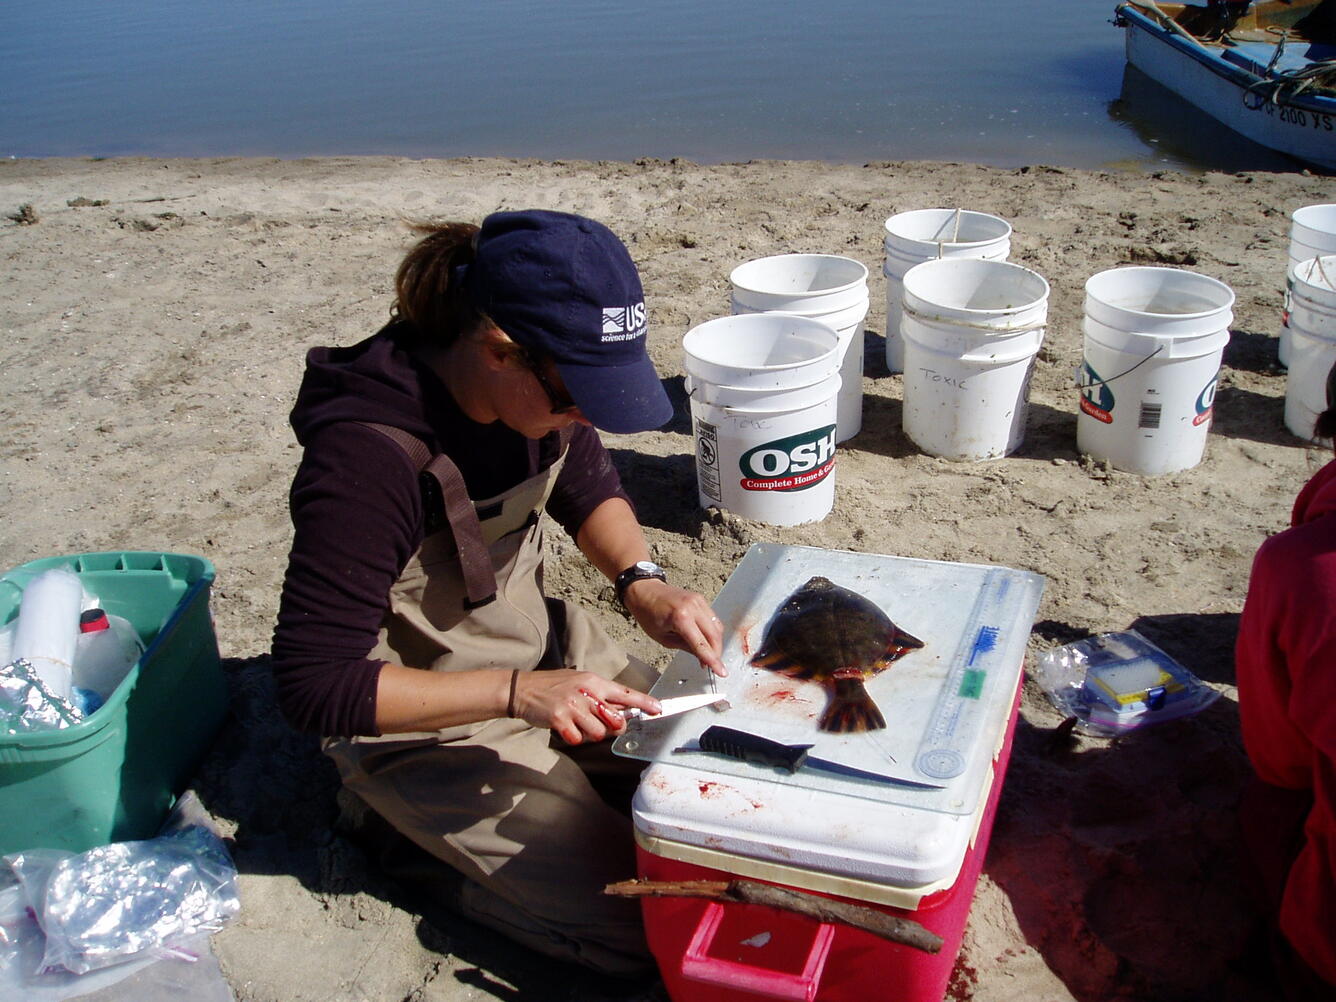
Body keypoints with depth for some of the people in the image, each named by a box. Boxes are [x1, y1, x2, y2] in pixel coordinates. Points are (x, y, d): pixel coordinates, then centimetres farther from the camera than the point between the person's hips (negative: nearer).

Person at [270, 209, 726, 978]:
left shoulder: (543, 383, -12)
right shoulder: (370, 459, -32)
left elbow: (588, 487, 8)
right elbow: (315, 686, -27)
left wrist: (643, 581, -11)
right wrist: (517, 692, -32)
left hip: (538, 649, 7)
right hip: (428, 727, -7)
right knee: (657, 929, -11)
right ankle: (436, 853, 8)